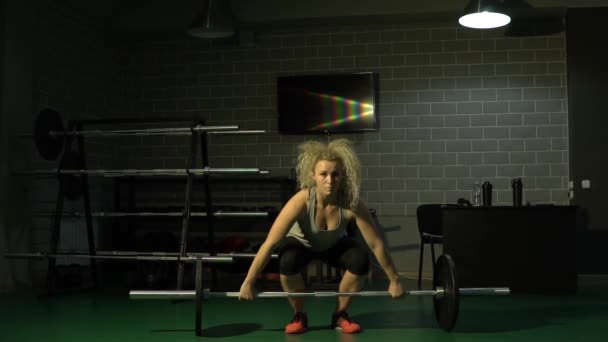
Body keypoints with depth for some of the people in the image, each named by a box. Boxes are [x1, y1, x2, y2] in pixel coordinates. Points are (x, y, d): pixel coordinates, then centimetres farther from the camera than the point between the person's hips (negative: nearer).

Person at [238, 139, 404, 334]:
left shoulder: (352, 205, -34)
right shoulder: (300, 202, -39)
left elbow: (376, 244, -24)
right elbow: (270, 244, -35)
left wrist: (394, 280, -17)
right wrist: (248, 283, -33)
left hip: (334, 244, 2)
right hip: (301, 243, -2)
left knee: (360, 260, -27)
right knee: (288, 261, -35)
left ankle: (340, 315, -4)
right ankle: (299, 316, -8)